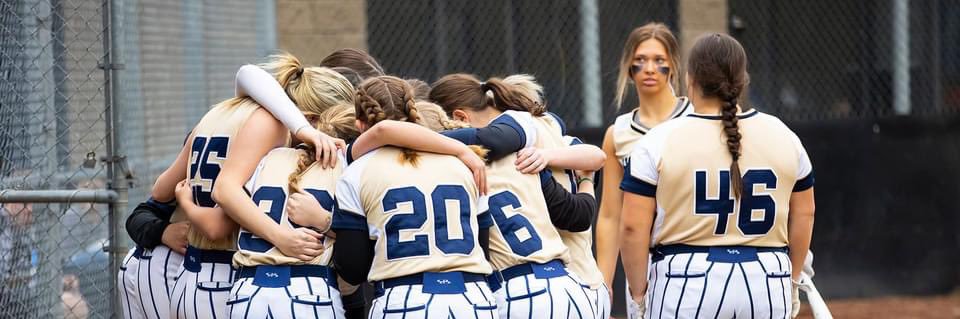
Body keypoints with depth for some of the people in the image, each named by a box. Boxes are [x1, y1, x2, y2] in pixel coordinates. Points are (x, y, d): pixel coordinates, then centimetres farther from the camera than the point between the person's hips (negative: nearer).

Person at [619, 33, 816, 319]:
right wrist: (791, 280, 25)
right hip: (767, 283, 3)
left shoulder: (660, 142, -5)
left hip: (686, 284, -3)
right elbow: (803, 215, 14)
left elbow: (633, 226, -7)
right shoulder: (783, 137, 6)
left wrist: (638, 291, 4)